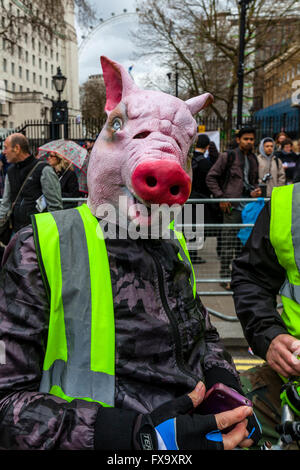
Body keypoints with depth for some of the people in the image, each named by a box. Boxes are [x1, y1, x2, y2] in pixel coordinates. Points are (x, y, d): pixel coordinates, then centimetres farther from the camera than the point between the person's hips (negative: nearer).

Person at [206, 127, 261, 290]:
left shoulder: (253, 159, 15)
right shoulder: (228, 156, -4)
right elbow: (211, 177, -5)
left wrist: (255, 190, 4)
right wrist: (220, 197, -11)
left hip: (249, 205, 6)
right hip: (232, 205, -6)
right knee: (229, 242, -3)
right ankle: (225, 276, 7)